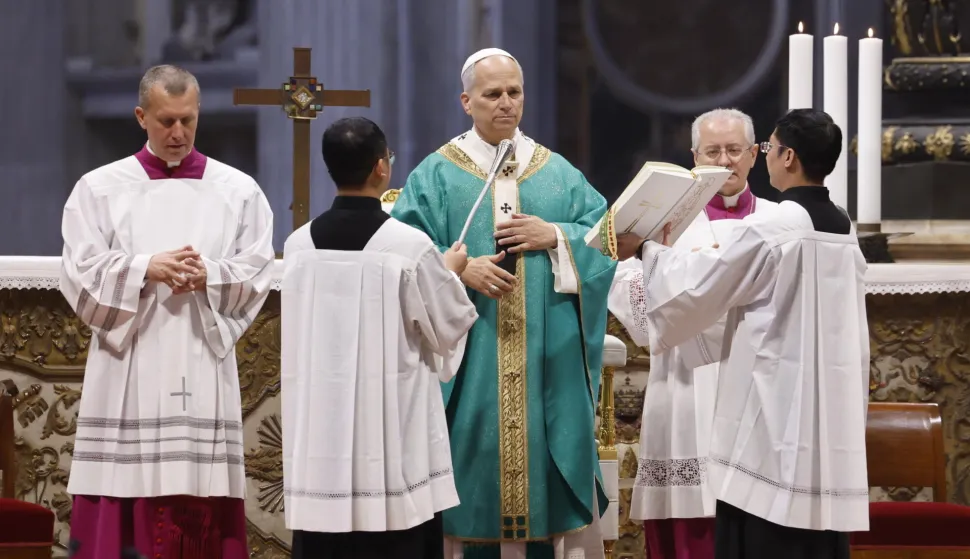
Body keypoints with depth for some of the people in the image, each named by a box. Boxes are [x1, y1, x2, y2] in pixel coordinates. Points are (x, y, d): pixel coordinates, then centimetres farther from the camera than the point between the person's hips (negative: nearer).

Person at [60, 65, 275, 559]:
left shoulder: (238, 191, 8)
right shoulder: (99, 189, 5)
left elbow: (257, 276, 4)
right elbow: (80, 276, -1)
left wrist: (210, 276, -15)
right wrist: (146, 268, -15)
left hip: (203, 368, 1)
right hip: (128, 371, -1)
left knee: (202, 515, -2)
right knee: (127, 511, -4)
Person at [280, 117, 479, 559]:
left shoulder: (298, 245, 0)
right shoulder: (410, 246, -12)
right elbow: (449, 330, -1)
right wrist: (450, 273, 18)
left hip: (319, 431, 4)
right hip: (394, 433, -3)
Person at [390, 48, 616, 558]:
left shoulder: (559, 174, 12)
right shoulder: (436, 176, 4)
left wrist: (554, 237, -11)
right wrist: (459, 269, -19)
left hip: (547, 362, 2)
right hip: (469, 360, -2)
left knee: (546, 464, 1)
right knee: (475, 454, -2)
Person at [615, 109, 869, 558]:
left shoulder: (768, 229, -14)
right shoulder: (844, 232, 9)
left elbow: (695, 290, -5)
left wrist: (649, 250, 10)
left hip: (775, 413, -7)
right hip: (831, 415, 7)